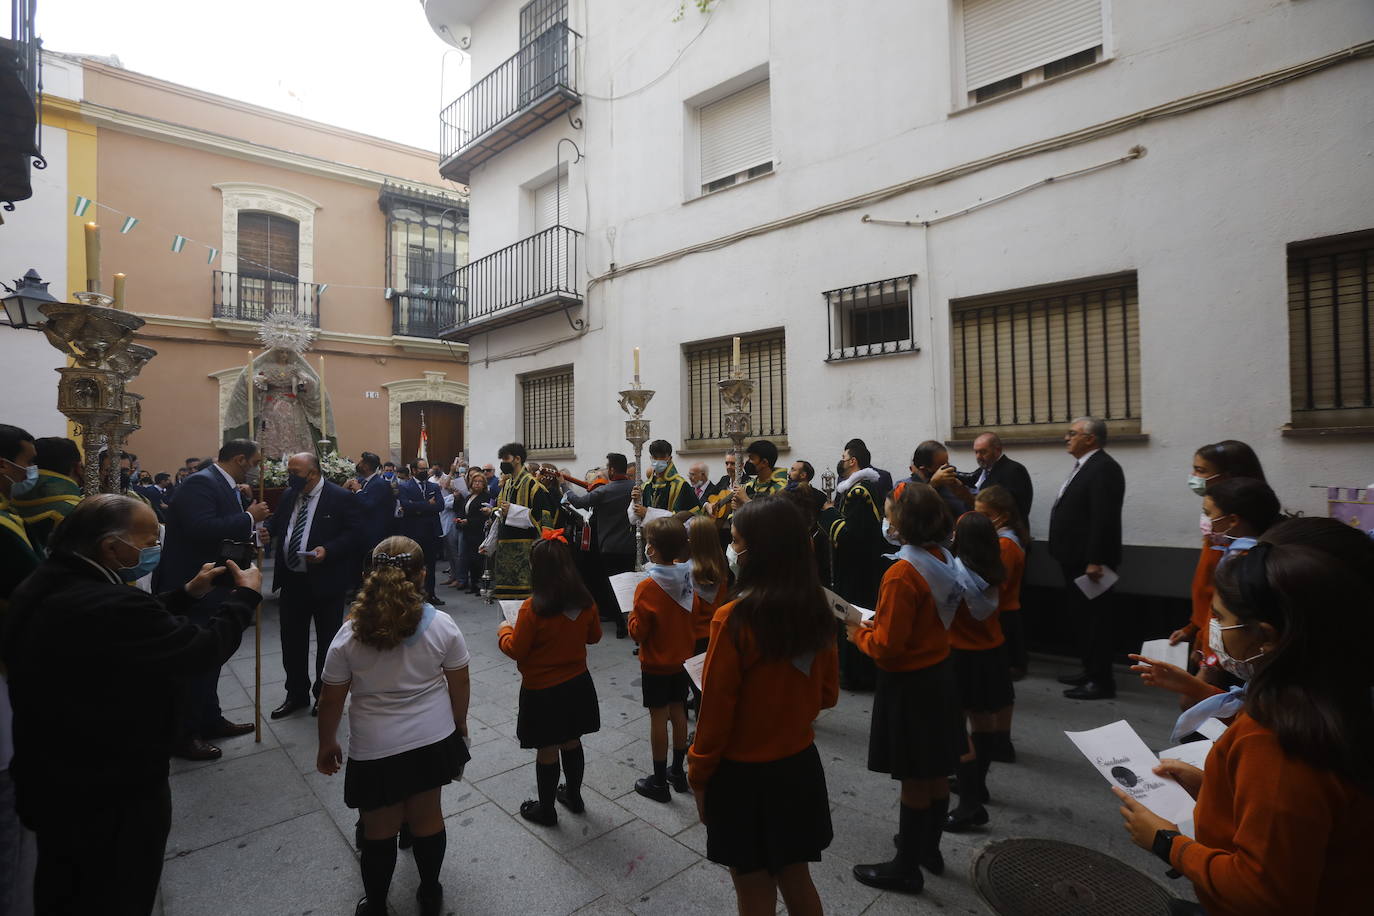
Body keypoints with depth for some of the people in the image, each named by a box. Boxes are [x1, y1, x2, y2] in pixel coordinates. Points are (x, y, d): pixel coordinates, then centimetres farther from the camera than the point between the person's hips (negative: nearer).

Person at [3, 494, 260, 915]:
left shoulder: (42, 589, -5)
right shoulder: (107, 606, -36)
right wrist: (244, 595, -13)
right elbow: (204, 646, -27)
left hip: (48, 780, 9)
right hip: (113, 793, -8)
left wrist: (187, 593, 6)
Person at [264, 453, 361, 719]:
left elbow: (353, 534, -13)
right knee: (291, 640, 14)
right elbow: (277, 523, 15)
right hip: (292, 580, 6)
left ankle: (324, 695, 27)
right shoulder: (289, 495, 8)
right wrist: (266, 529, -7)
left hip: (325, 581, -6)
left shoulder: (340, 497, -11)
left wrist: (327, 550, -26)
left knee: (327, 641, 9)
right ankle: (296, 694, 32)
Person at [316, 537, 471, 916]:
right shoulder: (442, 625, -14)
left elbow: (331, 700, -5)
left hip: (376, 750, -1)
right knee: (427, 816, 20)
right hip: (433, 740, 1)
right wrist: (459, 723, 14)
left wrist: (327, 745, 12)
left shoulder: (349, 635, -15)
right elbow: (460, 684, -4)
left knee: (379, 831, 19)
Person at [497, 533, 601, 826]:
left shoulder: (533, 608, -25)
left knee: (547, 750, 13)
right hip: (578, 684, 5)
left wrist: (504, 631, 4)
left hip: (542, 691, -5)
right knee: (572, 742, 22)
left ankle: (546, 810, 31)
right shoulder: (585, 601, -10)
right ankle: (574, 796, 41)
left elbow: (516, 650, -15)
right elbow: (594, 636, 5)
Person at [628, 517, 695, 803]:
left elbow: (637, 633, -18)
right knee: (678, 712, 17)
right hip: (682, 658, 6)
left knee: (658, 716, 6)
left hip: (656, 663, -5)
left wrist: (632, 616, -2)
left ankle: (659, 782, 20)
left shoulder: (647, 588, -24)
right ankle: (678, 772, 32)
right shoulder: (688, 578, -8)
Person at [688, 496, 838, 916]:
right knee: (797, 882, 25)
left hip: (744, 776, -5)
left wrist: (700, 779, -3)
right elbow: (827, 694, 4)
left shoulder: (734, 619, -25)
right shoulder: (817, 611, -8)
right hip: (800, 767, 5)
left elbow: (715, 712, -17)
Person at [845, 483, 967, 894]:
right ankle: (929, 847, 41)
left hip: (909, 683, -8)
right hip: (938, 673, 9)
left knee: (914, 779, 7)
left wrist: (858, 633, -6)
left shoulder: (901, 574, -27)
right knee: (936, 773, 21)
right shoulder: (943, 560, 0)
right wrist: (878, 624, 8)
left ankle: (907, 867, 25)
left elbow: (886, 646, -24)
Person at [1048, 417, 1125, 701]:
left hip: (1090, 562, -10)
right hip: (1076, 559, 10)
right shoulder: (1084, 466, 15)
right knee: (1081, 617, 18)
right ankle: (1090, 671, 30)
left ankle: (1101, 681, 11)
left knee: (1095, 620, 0)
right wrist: (1082, 559, 18)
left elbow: (1104, 518, -23)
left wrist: (1095, 561, -24)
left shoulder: (1103, 467, -16)